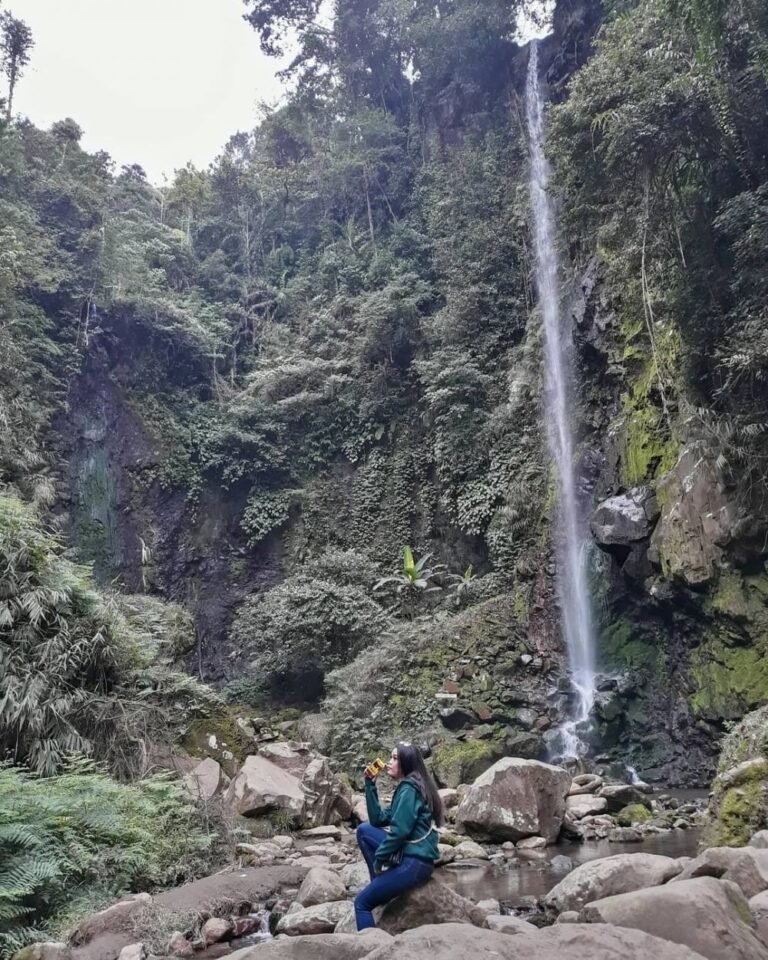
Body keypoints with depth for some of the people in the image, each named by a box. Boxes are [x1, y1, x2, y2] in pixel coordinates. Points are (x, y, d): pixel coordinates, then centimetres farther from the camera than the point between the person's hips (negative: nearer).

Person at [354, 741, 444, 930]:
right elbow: (378, 819, 13)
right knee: (364, 830, 11)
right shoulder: (406, 787, 15)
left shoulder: (409, 789, -14)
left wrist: (378, 859, -7)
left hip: (414, 862, -9)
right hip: (408, 855, 9)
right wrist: (370, 784, 6)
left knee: (362, 903, 1)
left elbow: (399, 831, -20)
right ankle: (380, 884, 11)